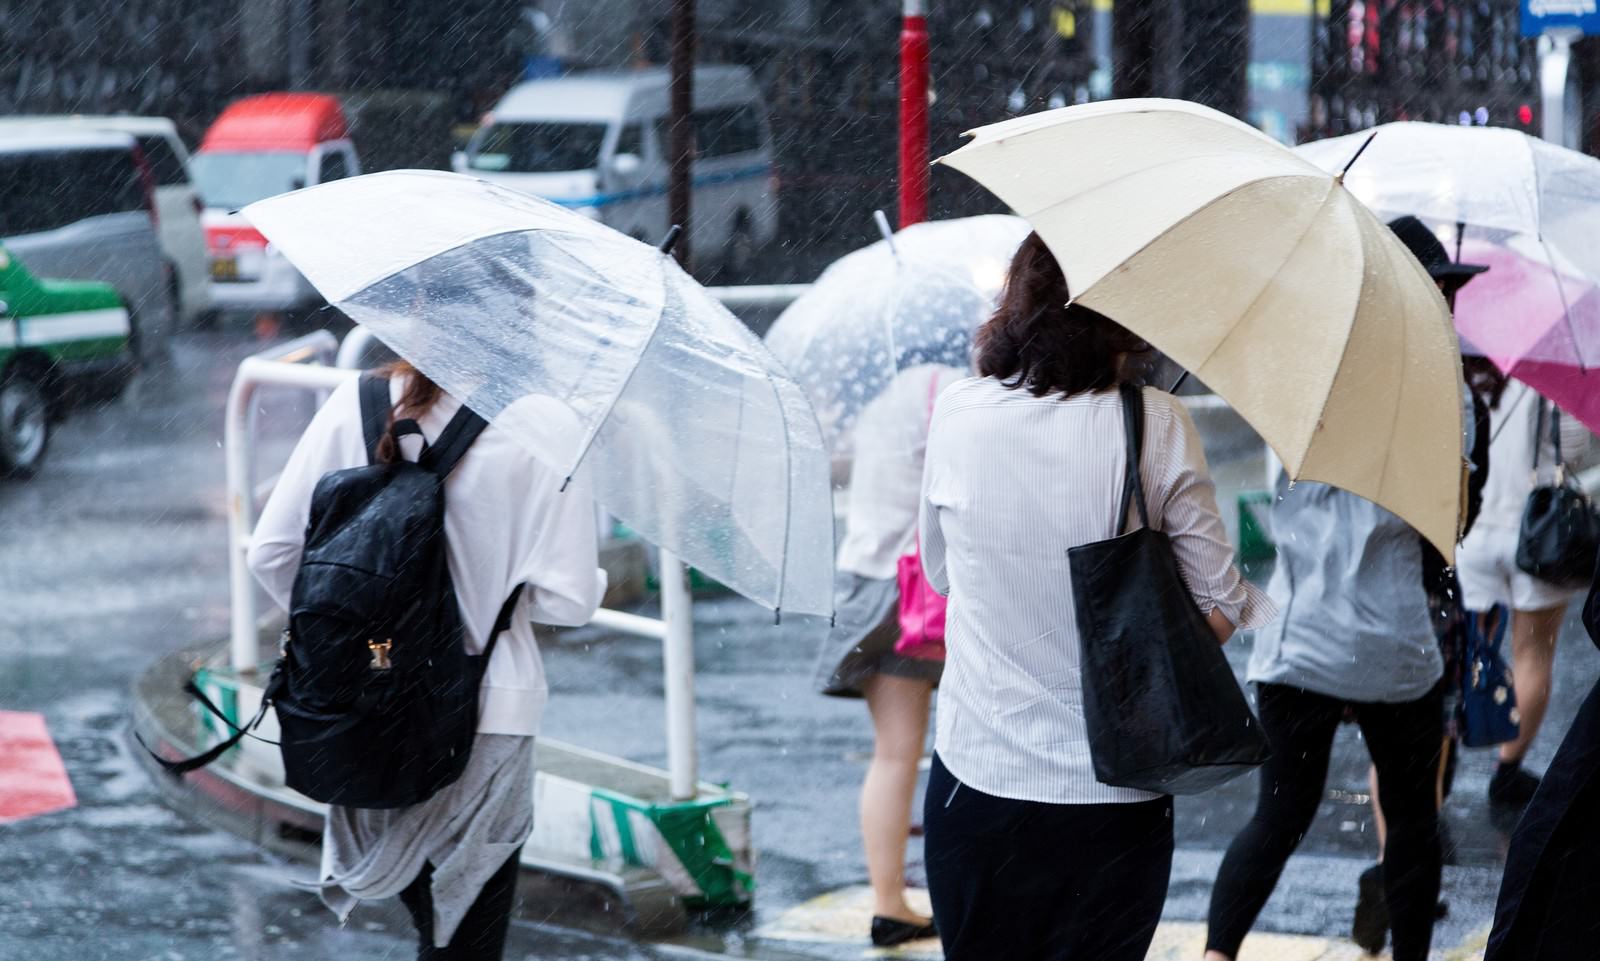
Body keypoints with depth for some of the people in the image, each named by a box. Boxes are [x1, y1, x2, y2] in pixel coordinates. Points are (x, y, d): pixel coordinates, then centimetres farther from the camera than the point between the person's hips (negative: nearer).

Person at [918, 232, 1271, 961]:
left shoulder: (956, 413, -3)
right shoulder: (1155, 426, -10)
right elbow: (1217, 611, -6)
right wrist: (1264, 604, 15)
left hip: (977, 785, 1)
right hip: (1113, 799, -1)